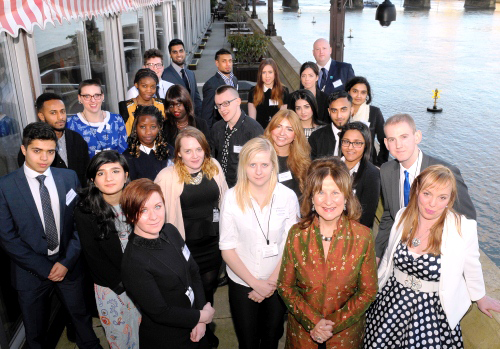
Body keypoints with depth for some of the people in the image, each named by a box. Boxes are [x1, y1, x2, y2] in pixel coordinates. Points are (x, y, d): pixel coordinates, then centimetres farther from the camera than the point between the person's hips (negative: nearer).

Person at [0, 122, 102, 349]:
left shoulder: (69, 178, -2)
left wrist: (67, 261, -9)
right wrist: (44, 268, -13)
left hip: (68, 265, 2)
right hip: (31, 270, -2)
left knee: (82, 316, 20)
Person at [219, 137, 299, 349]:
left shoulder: (287, 197, -9)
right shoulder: (232, 198, -11)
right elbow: (227, 248, -8)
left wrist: (272, 282, -8)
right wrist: (256, 283, -10)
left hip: (278, 283, 1)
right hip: (242, 284, -1)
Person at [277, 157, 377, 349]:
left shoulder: (362, 236, -13)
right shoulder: (297, 234, -12)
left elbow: (368, 291, -7)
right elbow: (285, 286, -4)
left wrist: (334, 323, -14)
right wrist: (312, 322, -14)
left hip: (346, 331, 0)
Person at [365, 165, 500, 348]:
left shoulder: (463, 228, -18)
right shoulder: (403, 216, -8)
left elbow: (471, 268, 0)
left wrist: (480, 297, 15)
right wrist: (374, 286, 18)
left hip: (433, 309, -3)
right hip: (393, 299, 3)